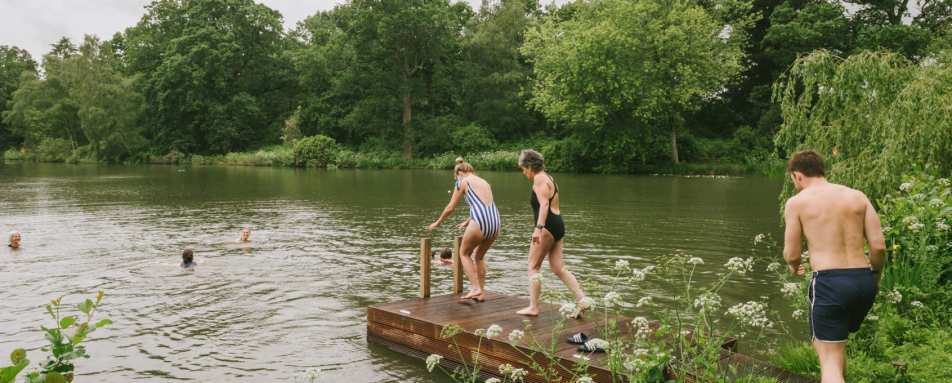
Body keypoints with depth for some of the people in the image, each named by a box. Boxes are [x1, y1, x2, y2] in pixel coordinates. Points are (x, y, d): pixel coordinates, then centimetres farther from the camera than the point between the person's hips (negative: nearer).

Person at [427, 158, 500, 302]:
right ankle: (481, 292, 26)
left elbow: (450, 208, 9)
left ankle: (476, 288, 7)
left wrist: (437, 223, 24)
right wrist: (467, 222, 51)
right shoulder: (484, 182, 26)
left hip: (479, 223, -6)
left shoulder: (463, 181, 8)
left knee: (464, 253, 18)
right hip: (495, 223, 6)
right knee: (479, 255, 26)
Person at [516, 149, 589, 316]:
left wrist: (539, 228, -32)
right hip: (558, 224, 10)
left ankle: (533, 307, 4)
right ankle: (582, 300, 2)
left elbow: (544, 204, -23)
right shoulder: (548, 178, 21)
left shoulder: (539, 178, -9)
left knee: (533, 267, 0)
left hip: (548, 226, -10)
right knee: (558, 268, 8)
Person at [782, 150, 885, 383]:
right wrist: (876, 276, 21)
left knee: (830, 359, 0)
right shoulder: (858, 196, 11)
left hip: (829, 282, -5)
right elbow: (879, 246, 4)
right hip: (863, 280, 5)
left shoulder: (796, 202, 1)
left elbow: (792, 255, 0)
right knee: (835, 342, 28)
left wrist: (794, 267, 23)